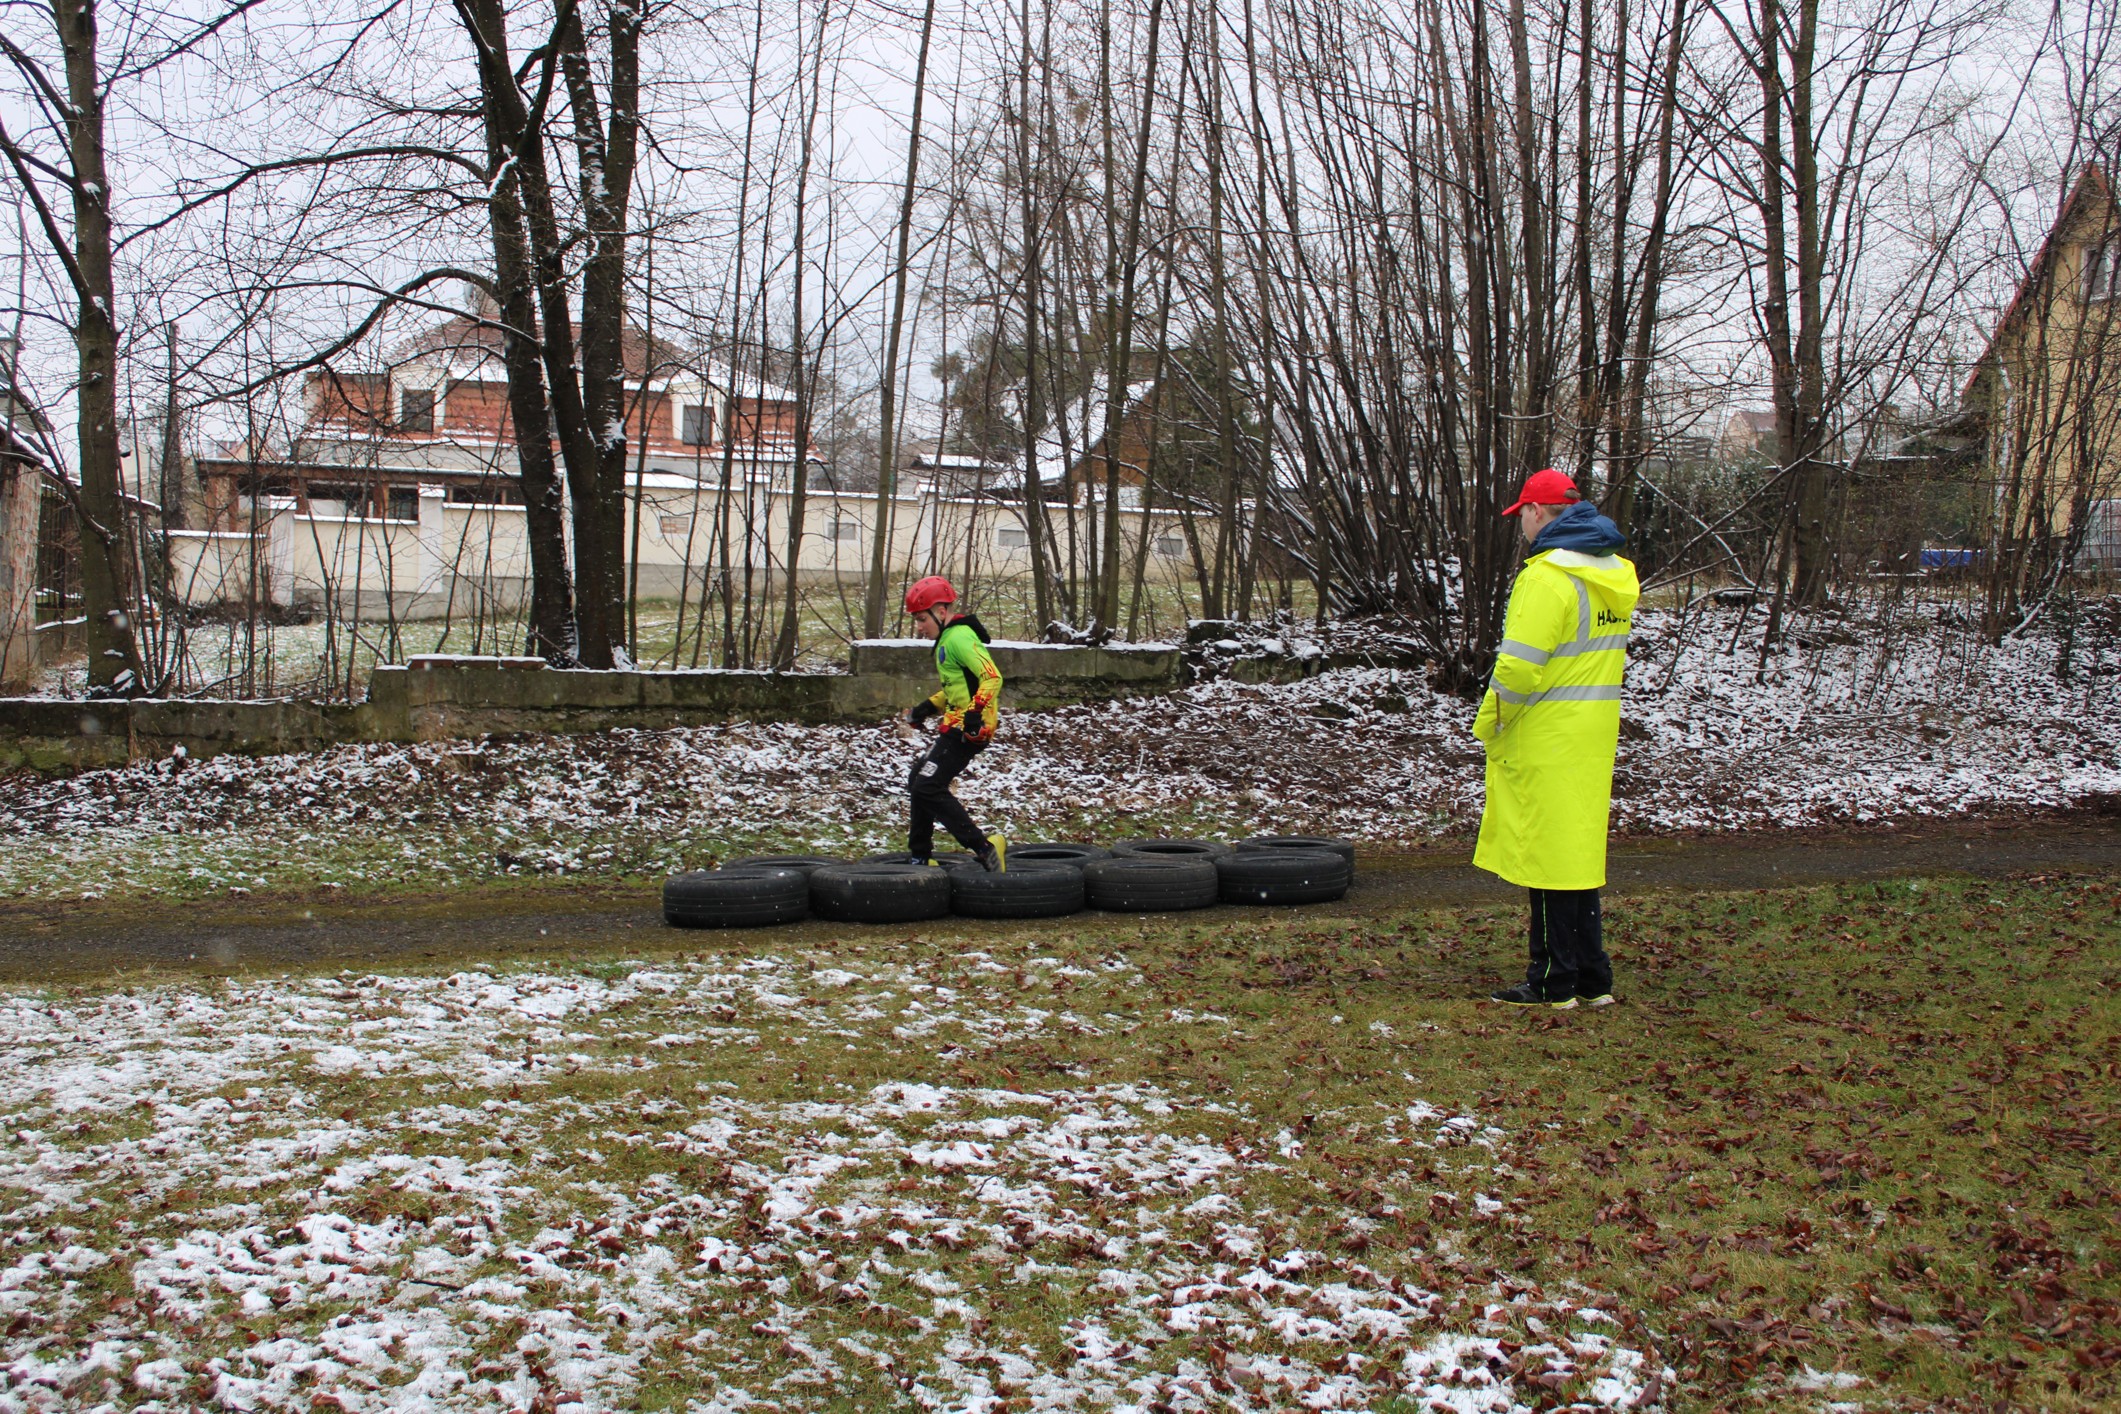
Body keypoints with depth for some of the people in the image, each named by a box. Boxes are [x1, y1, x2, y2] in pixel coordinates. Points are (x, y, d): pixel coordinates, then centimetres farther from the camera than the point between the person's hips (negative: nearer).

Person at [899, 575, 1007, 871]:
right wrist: (929, 706, 22)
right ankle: (921, 856, 27)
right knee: (918, 782, 18)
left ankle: (984, 847, -17)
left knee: (928, 789, -14)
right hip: (956, 727, 11)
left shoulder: (959, 638, -15)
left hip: (967, 730, -11)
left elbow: (992, 678, -25)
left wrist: (974, 713, -35)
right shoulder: (948, 639, 19)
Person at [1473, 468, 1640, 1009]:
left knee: (1547, 852, -1)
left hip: (1546, 737, -9)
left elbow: (1520, 667, -22)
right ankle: (1593, 980, 19)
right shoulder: (1614, 575, 12)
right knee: (1580, 851, 14)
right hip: (1595, 733, 9)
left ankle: (1554, 983, 5)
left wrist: (1488, 723, -7)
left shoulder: (1548, 578, -17)